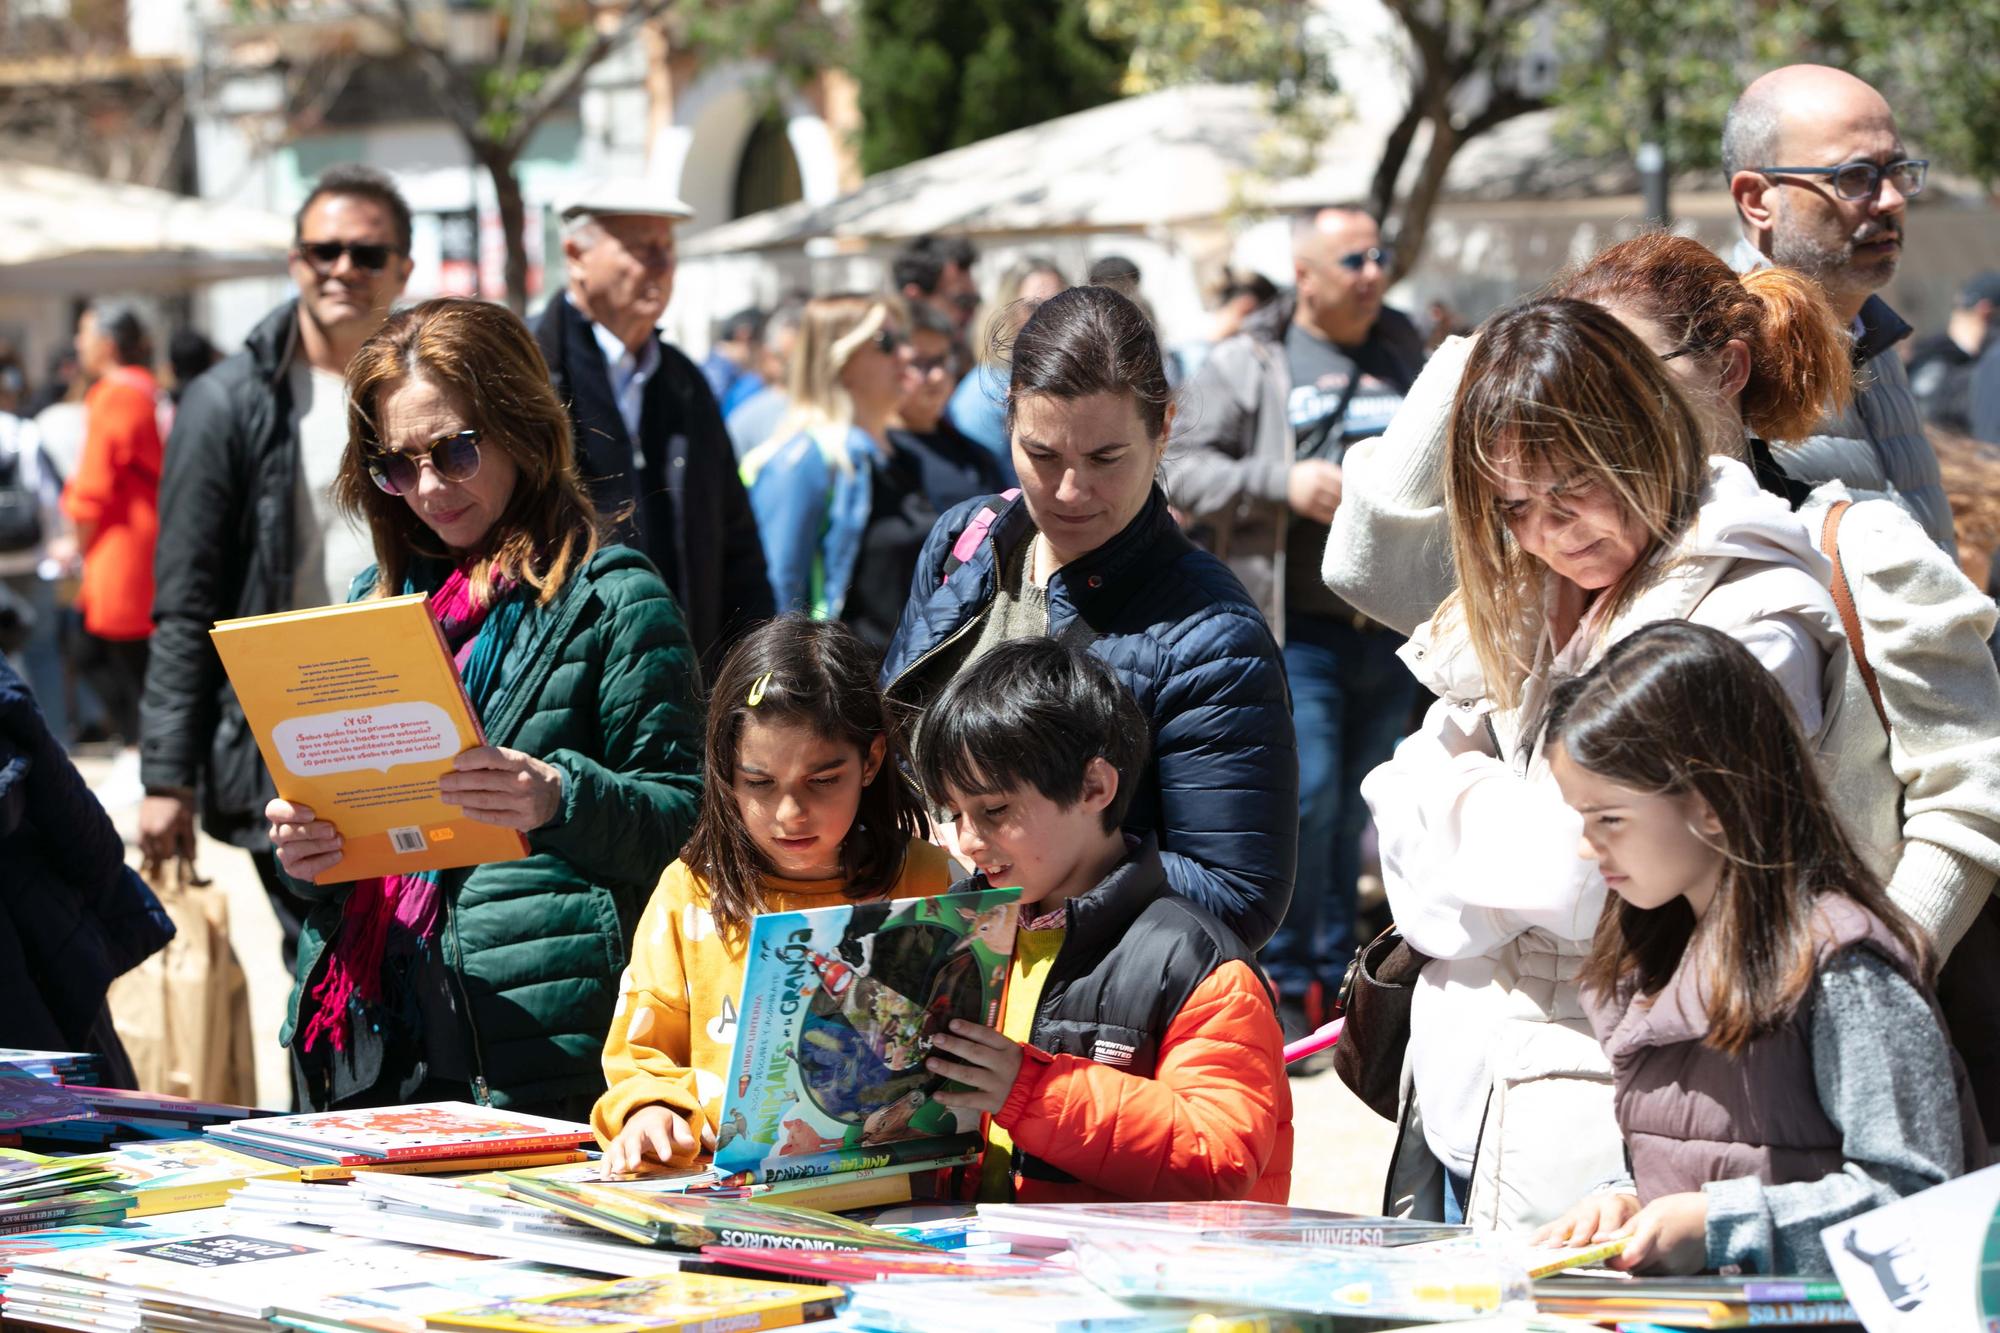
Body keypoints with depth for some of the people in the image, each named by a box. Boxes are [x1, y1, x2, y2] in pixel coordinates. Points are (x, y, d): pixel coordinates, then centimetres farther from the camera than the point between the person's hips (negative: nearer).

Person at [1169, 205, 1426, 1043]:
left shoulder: (1407, 357, 15)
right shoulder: (1244, 365, 0)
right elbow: (1179, 469, -5)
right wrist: (1281, 483, -17)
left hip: (1391, 627, 5)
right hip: (1297, 625, -5)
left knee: (1357, 807, 10)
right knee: (1306, 796, -12)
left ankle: (1336, 978, 21)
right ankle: (1285, 983, 0)